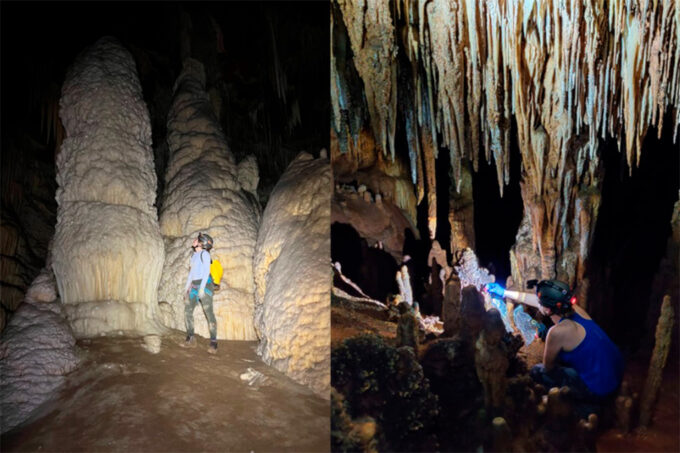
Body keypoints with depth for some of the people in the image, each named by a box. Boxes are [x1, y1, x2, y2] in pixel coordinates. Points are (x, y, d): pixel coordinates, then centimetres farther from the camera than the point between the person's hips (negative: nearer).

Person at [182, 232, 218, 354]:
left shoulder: (204, 253, -6)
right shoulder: (194, 255, 20)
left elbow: (206, 270, -14)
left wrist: (202, 287, -21)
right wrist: (187, 287, 20)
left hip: (205, 285, -9)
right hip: (194, 286, 9)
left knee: (209, 312, -13)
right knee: (187, 311, 4)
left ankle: (213, 343, -17)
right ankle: (190, 339, 10)